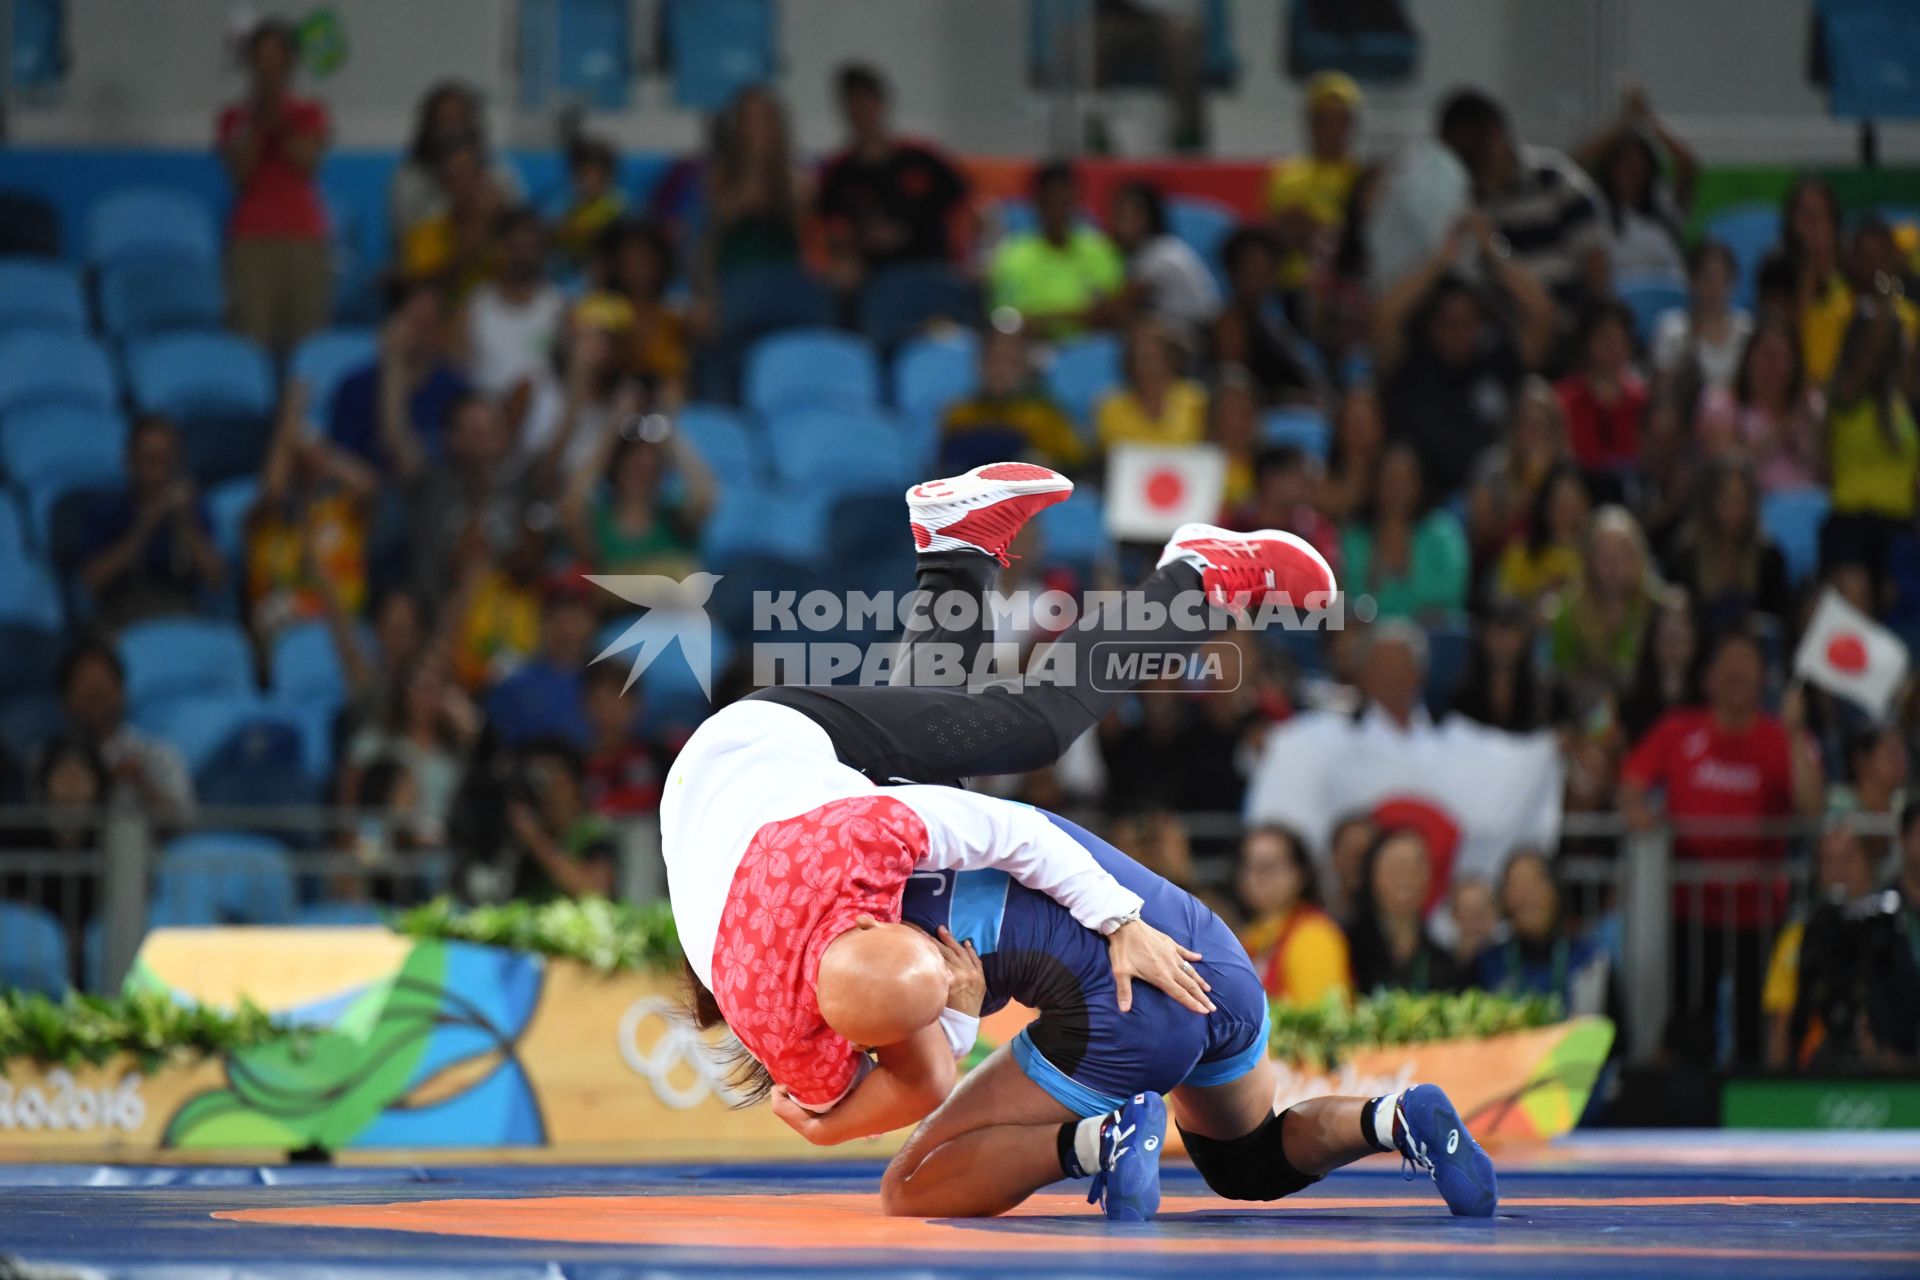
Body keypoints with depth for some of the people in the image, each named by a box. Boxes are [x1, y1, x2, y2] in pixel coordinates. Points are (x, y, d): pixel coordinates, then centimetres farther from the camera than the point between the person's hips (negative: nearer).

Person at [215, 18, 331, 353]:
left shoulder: (309, 114, 12)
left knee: (306, 338, -7)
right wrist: (258, 121, -8)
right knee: (254, 338, -11)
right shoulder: (235, 117, 11)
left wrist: (278, 119, -8)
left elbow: (307, 161, -5)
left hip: (304, 239, 1)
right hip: (252, 239, -1)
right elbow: (240, 171, -3)